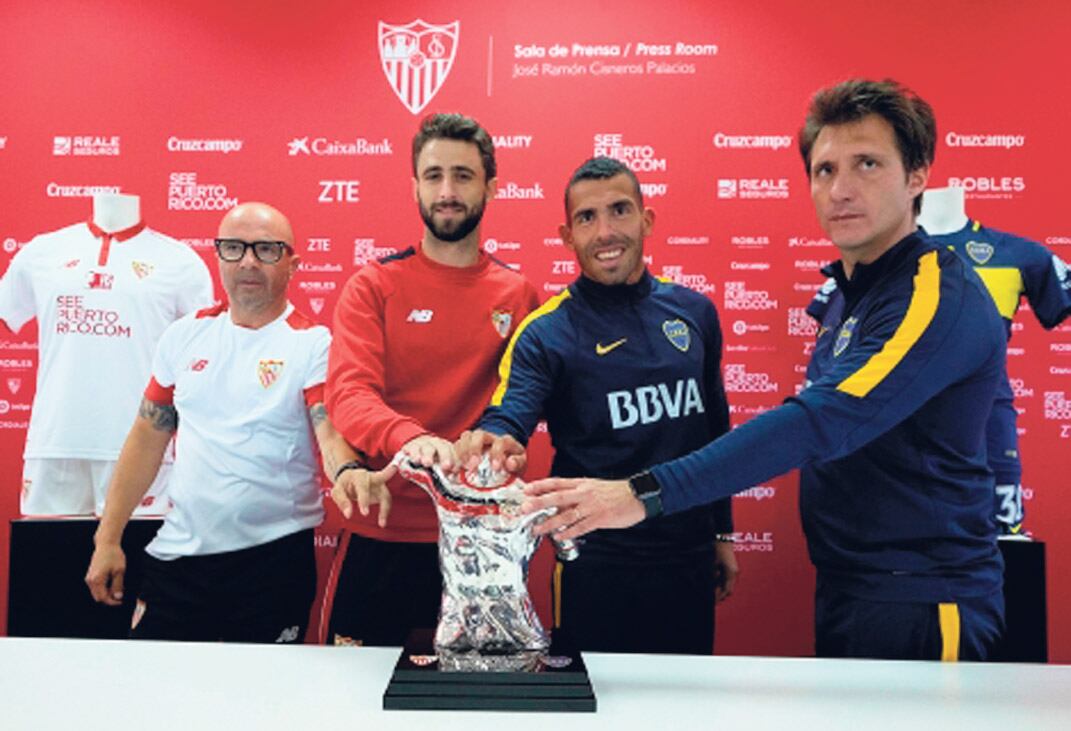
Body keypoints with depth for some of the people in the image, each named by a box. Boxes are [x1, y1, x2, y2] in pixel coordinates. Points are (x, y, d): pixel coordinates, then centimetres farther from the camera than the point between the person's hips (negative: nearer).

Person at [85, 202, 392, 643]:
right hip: (177, 556, 4)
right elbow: (148, 437, 11)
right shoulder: (186, 335, 6)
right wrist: (108, 539, 9)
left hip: (274, 557, -4)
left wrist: (349, 473, -41)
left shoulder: (314, 343, -7)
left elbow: (331, 431, -18)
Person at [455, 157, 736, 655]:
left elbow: (716, 429, 11)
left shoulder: (694, 312, 3)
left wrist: (723, 532, 13)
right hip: (596, 562, -4)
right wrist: (493, 443, -46)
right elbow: (507, 417, -22)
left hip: (690, 556, 4)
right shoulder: (546, 332, -9)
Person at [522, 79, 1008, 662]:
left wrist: (647, 493, -36)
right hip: (846, 592, 8)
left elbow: (822, 421, -31)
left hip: (920, 608, -8)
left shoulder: (939, 297, -19)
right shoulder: (851, 295, 10)